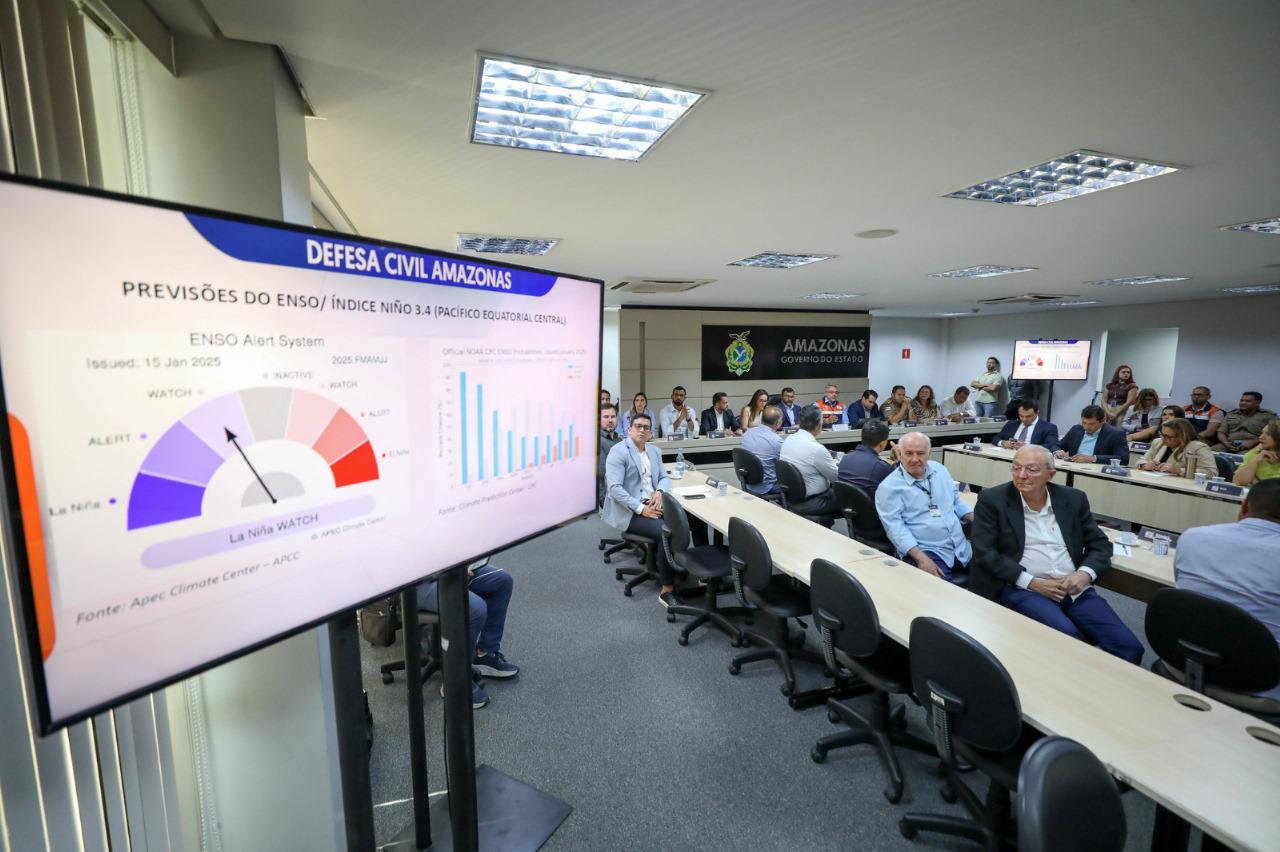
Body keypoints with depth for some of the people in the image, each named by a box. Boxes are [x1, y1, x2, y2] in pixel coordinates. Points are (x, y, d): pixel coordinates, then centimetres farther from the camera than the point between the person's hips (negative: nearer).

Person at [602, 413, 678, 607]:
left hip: (652, 504, 7)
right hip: (629, 511, -7)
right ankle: (667, 590, -13)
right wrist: (641, 509, -23)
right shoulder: (618, 452, -10)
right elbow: (615, 488, -17)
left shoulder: (655, 451, 14)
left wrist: (659, 492, -6)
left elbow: (664, 477, 18)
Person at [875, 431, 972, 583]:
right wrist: (921, 558, -26)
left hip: (962, 548, 7)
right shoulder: (889, 487, -9)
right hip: (927, 552, -7)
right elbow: (896, 527, -15)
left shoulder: (939, 469, 12)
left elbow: (956, 501, 24)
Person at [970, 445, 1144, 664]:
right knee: (1066, 636, -28)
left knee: (1129, 647, -13)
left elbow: (1100, 543, 13)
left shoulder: (1073, 498, 10)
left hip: (1075, 589, 4)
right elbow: (984, 552, -8)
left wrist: (1085, 573, -7)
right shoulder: (992, 499, -3)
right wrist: (1032, 582, -15)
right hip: (1022, 589, -4)